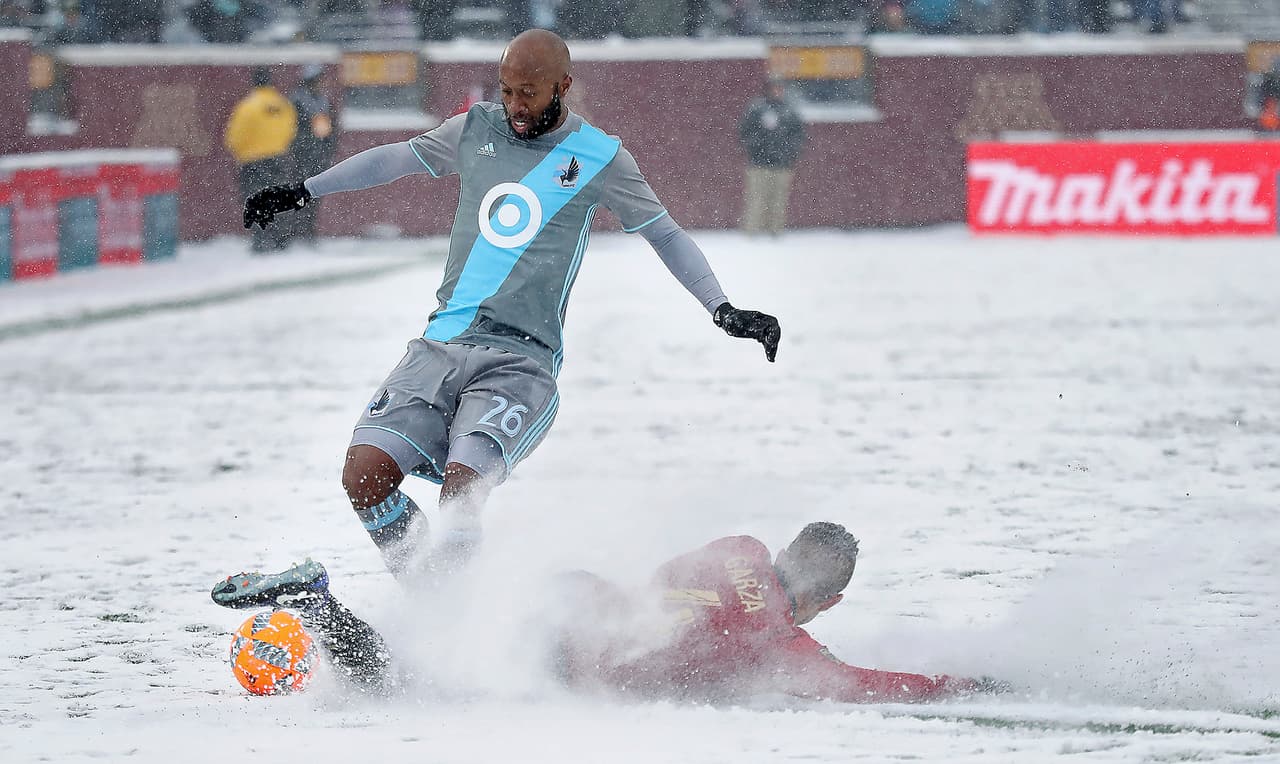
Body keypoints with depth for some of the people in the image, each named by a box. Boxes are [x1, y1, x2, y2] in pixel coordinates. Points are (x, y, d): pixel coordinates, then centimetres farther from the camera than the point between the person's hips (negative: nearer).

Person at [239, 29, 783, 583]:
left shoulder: (600, 159, 2)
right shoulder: (477, 130, 12)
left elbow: (666, 235, 10)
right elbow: (393, 159, 25)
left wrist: (724, 311, 1)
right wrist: (302, 192, 28)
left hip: (522, 361, -4)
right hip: (441, 345, 4)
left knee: (459, 493, -27)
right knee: (363, 476, -14)